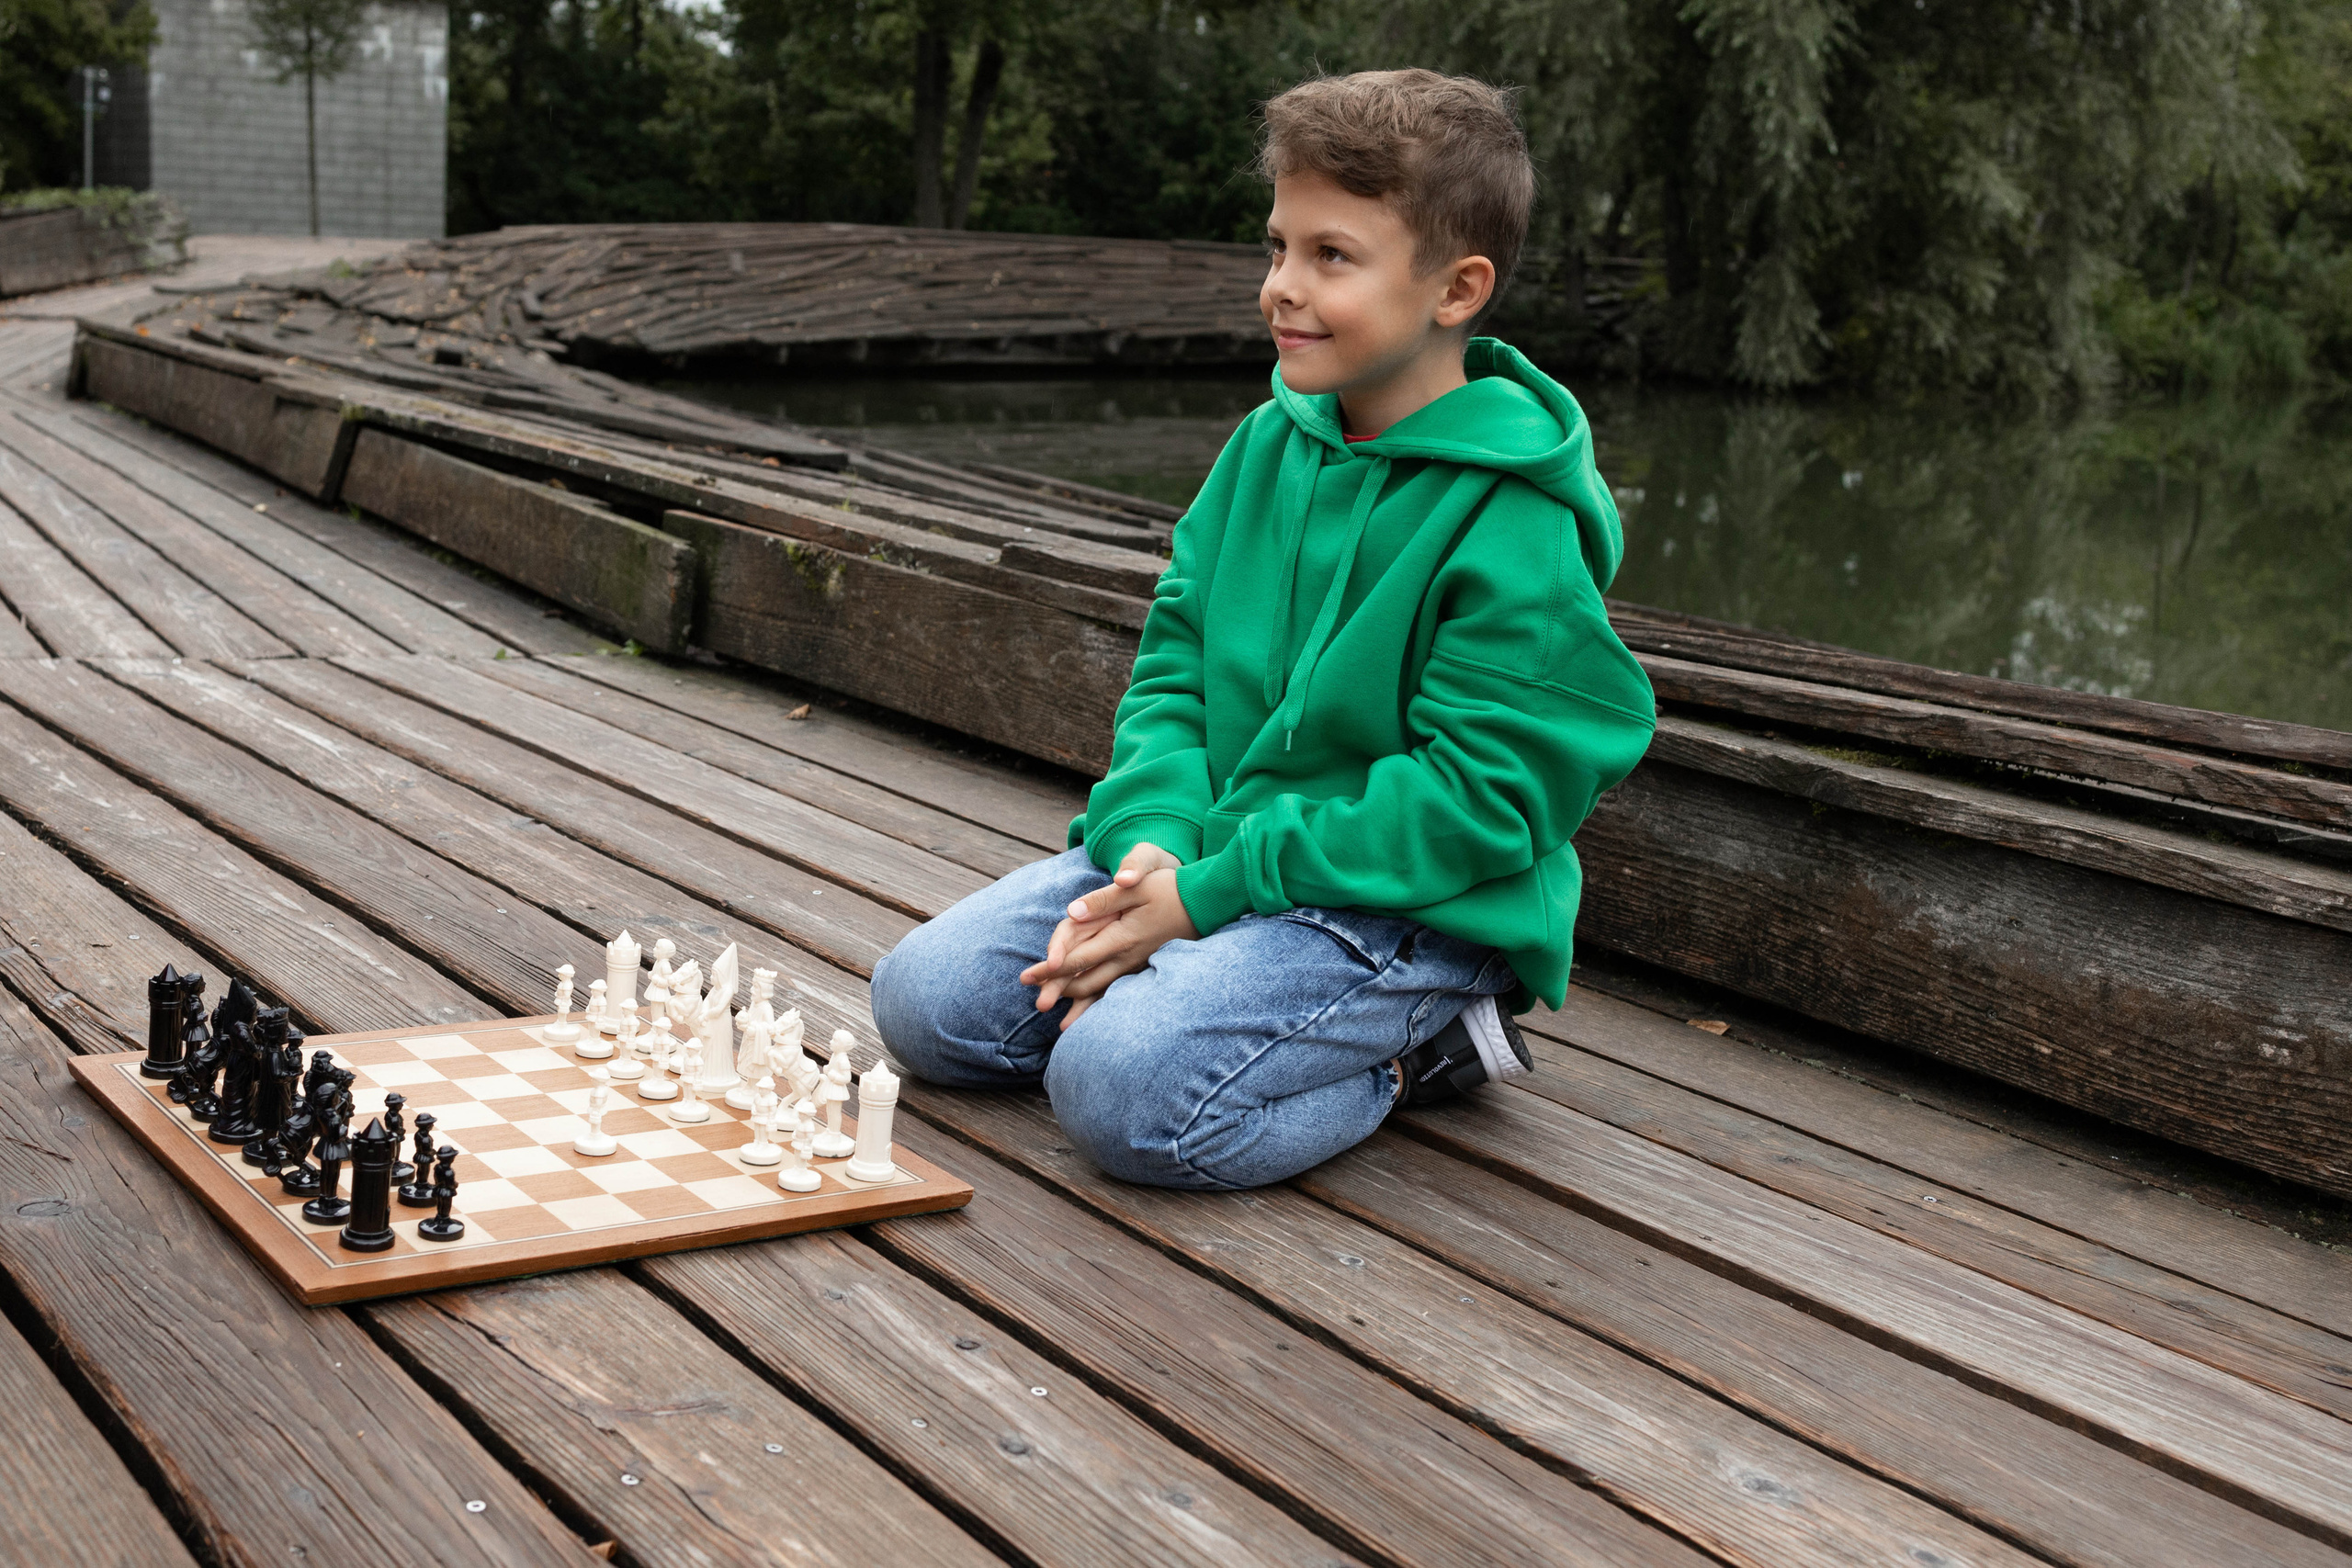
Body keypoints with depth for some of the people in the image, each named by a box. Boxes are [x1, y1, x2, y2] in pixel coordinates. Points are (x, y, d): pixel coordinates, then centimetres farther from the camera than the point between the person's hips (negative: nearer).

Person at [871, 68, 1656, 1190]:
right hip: (1201, 852, 8)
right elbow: (1175, 661, 10)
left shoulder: (1510, 522, -17)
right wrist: (1151, 843, -11)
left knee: (1126, 1088, -29)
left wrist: (1209, 896, -20)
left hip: (1410, 903, -7)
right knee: (925, 999, -3)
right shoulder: (1265, 449, 6)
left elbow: (1480, 800, -20)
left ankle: (1416, 1043, -4)